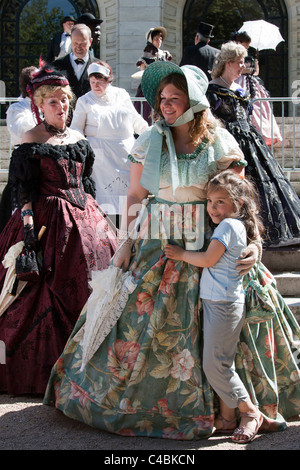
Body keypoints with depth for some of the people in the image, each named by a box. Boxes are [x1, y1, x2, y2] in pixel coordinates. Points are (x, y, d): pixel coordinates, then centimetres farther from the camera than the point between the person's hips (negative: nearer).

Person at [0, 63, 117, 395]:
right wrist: (29, 227, -17)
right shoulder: (31, 141, -5)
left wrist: (95, 216, 15)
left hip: (84, 217, 6)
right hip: (49, 221, -6)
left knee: (87, 286, 6)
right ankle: (44, 367, 5)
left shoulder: (78, 139, 12)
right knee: (48, 294, -5)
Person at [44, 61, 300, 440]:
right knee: (140, 318, 4)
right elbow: (135, 196, 6)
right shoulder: (149, 141, 1)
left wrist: (251, 242, -15)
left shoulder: (220, 143, -2)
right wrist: (127, 243, -1)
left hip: (209, 244, -1)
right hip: (157, 244, 1)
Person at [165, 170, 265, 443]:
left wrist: (181, 254, -3)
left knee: (215, 364, -7)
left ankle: (250, 412, 3)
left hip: (224, 304, -10)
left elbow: (208, 259, -15)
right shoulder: (237, 226, 15)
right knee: (218, 363, 11)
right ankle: (227, 417, 17)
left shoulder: (229, 225, -13)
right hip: (214, 301, 10)